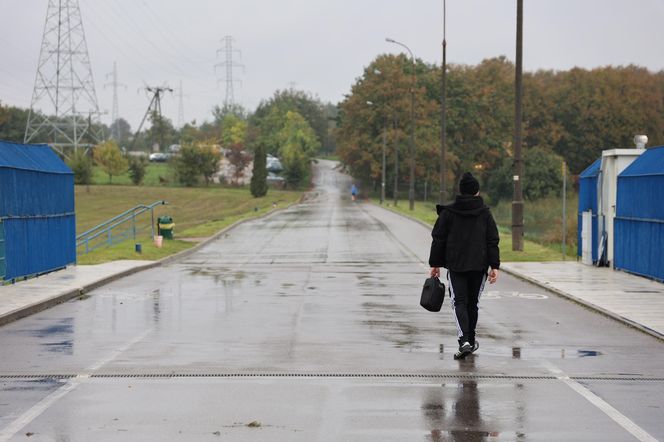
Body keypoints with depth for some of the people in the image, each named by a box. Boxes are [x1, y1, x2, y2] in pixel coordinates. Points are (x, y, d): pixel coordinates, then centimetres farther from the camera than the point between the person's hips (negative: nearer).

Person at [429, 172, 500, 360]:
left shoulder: (448, 212, -1)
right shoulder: (485, 213, 2)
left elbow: (438, 239, 1)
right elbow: (493, 241, -1)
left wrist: (435, 264, 8)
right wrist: (494, 266, 0)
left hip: (455, 266, -1)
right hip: (479, 266, 1)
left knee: (459, 302, -2)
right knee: (473, 302, 14)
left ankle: (464, 341, -21)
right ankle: (471, 341, 24)